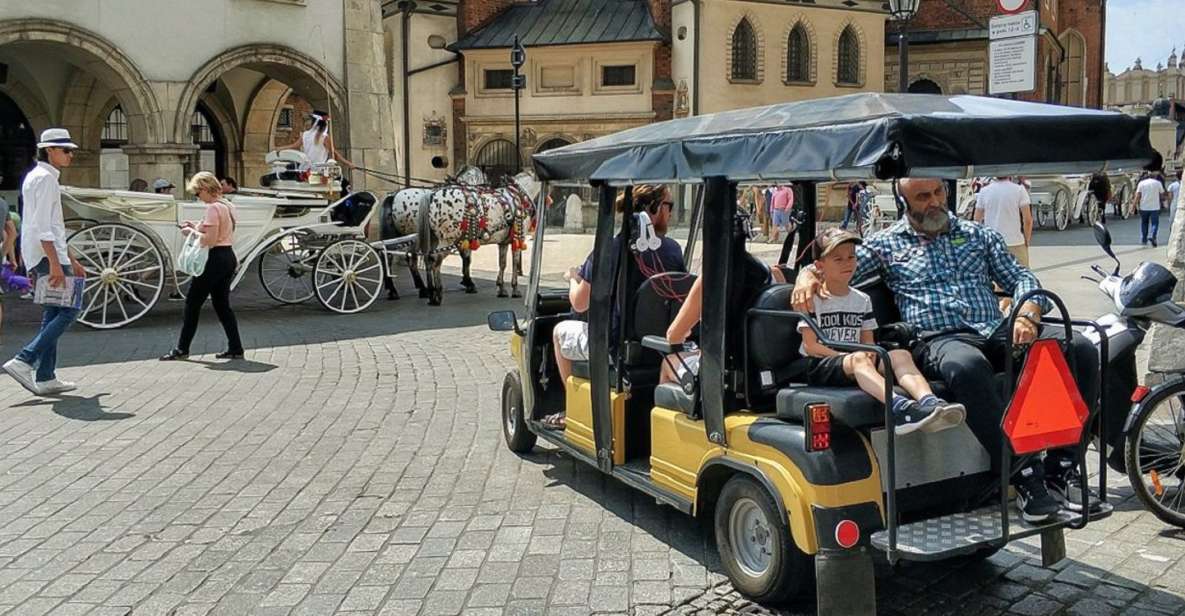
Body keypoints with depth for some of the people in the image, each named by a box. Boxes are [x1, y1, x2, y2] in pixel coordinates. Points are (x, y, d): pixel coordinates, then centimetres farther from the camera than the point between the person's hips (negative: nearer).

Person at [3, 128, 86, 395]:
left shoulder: (38, 177, 21)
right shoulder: (45, 178, -11)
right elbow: (42, 226, -20)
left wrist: (71, 260, 26)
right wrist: (55, 263, -25)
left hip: (43, 254, 10)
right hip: (47, 254, -10)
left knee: (53, 314, 9)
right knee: (68, 311, -10)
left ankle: (46, 378, 11)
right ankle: (23, 361, -12)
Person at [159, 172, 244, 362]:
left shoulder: (213, 208, -16)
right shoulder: (227, 206, 13)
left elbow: (210, 241, -21)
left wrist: (191, 232, -8)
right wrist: (196, 227, 11)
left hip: (215, 259, -9)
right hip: (229, 257, 9)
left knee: (192, 303, 1)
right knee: (222, 304, 12)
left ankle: (182, 349, 8)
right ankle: (235, 348, 10)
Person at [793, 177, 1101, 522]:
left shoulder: (979, 235, 24)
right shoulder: (885, 244, 16)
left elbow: (1020, 277, 17)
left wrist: (1028, 314, -4)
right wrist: (808, 275, -13)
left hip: (997, 331, 4)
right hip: (938, 340, -4)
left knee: (1079, 347, -21)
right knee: (967, 366, -41)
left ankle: (1062, 468, -17)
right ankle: (1024, 476, -34)